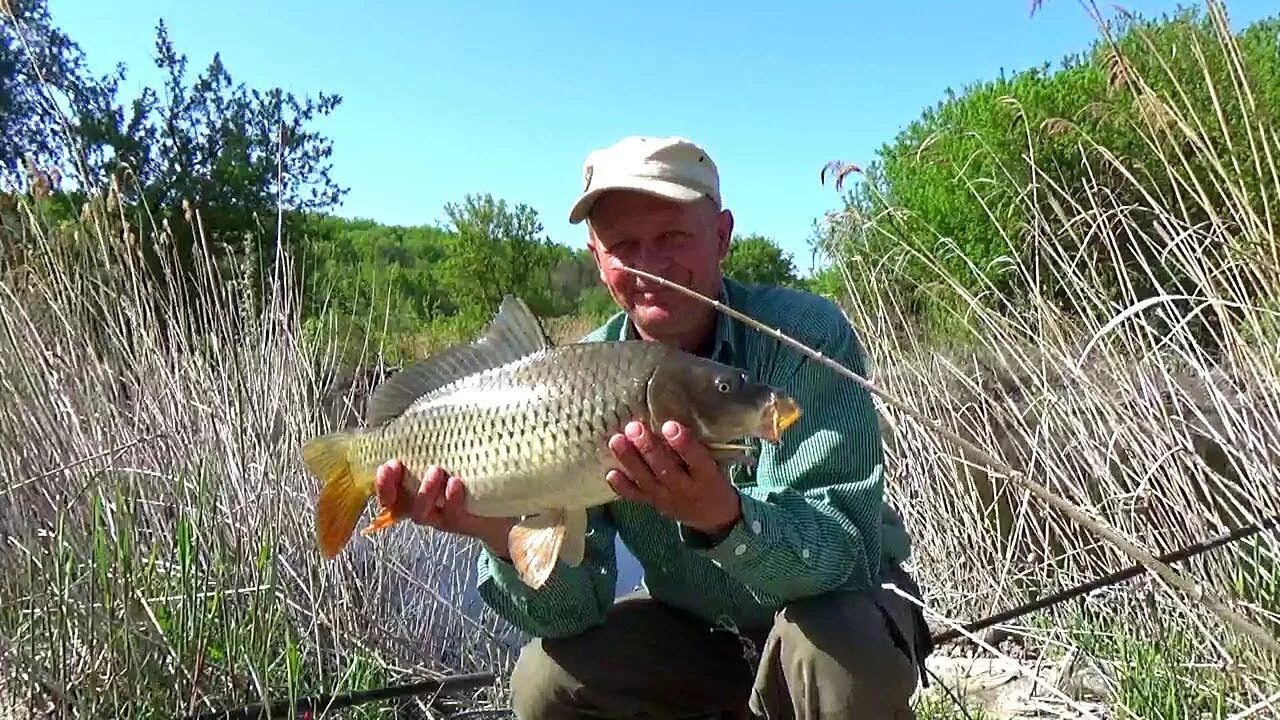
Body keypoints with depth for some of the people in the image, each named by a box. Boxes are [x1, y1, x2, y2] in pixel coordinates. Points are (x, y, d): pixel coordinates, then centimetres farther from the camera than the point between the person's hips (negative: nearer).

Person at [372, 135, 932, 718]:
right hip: (689, 624, 4)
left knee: (841, 657, -34)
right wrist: (504, 540, -38)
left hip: (841, 601, -3)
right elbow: (572, 611, -17)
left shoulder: (807, 334, -23)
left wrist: (724, 517, -52)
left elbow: (844, 547, -32)